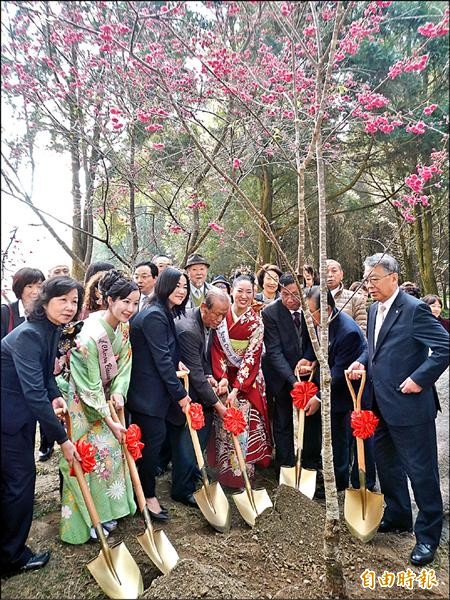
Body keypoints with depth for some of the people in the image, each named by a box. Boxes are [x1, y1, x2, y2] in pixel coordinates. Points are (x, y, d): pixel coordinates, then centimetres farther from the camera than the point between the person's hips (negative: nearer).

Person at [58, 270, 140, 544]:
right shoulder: (92, 335, -31)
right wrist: (110, 422, -19)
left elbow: (124, 363, -1)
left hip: (105, 400, 8)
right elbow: (90, 387, -25)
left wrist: (118, 392, -17)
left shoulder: (123, 327, -9)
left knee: (111, 451, 16)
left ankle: (105, 510, 35)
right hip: (82, 404, -7)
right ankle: (86, 520, 24)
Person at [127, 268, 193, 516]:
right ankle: (148, 496, 18)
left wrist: (176, 361, -1)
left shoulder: (166, 313, 12)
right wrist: (180, 393, -16)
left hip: (161, 390, 10)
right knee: (153, 439, 0)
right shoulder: (154, 315, -19)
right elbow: (161, 358, -21)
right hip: (148, 391, -10)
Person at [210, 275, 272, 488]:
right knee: (224, 424, 4)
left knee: (246, 422, -3)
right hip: (225, 378, 2)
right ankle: (226, 470, 20)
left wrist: (237, 389, -19)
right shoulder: (222, 317, -2)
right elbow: (217, 350, -3)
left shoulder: (256, 322, -8)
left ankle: (244, 470, 12)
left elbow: (251, 357, -12)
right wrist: (222, 377, -16)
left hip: (248, 380, -1)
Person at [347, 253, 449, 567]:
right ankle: (398, 516, 42)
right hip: (381, 404, 9)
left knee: (421, 470, 7)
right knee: (387, 464, 22)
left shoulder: (414, 309, -17)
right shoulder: (375, 309, 9)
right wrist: (362, 362, 2)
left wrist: (419, 379, -21)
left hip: (409, 404, -9)